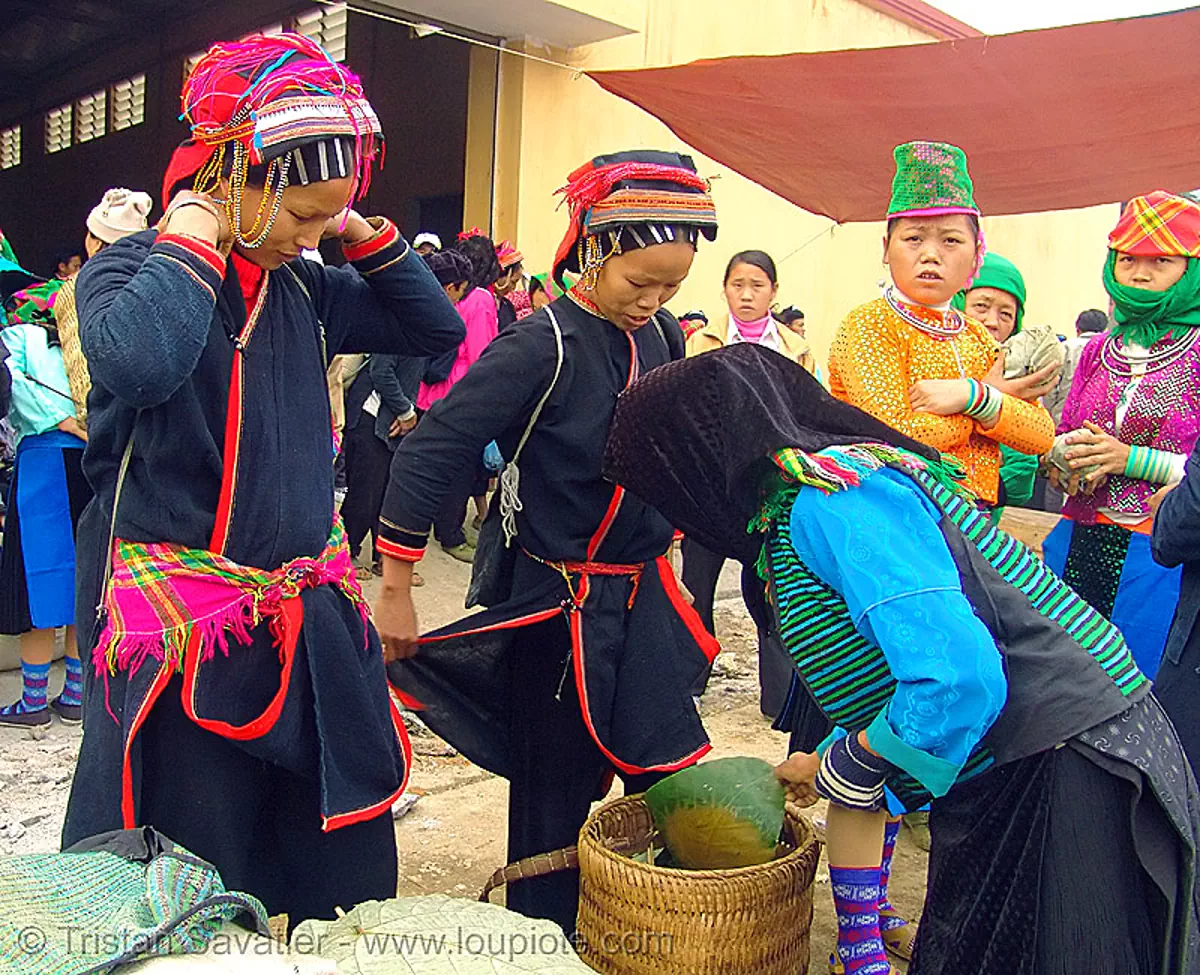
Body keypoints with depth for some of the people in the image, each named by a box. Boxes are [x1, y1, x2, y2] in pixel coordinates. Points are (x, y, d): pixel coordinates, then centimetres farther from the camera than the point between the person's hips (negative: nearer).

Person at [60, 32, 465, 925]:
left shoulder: (307, 289, 7)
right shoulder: (126, 272, -7)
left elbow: (438, 328, 14)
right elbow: (136, 363, -30)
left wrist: (365, 235, 4)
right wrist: (194, 237, -17)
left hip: (313, 616, 5)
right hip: (181, 627, -5)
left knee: (343, 865, 16)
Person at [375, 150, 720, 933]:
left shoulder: (665, 338, 1)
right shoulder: (543, 346, -19)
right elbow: (429, 451, -21)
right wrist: (395, 592, -17)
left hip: (641, 589, 6)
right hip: (553, 597, -6)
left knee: (671, 771, 12)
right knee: (558, 785, 7)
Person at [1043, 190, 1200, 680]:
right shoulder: (1098, 351, 12)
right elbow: (1056, 444, 15)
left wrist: (1132, 460, -16)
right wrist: (1067, 463, -6)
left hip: (1161, 558, -4)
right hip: (1078, 547, 5)